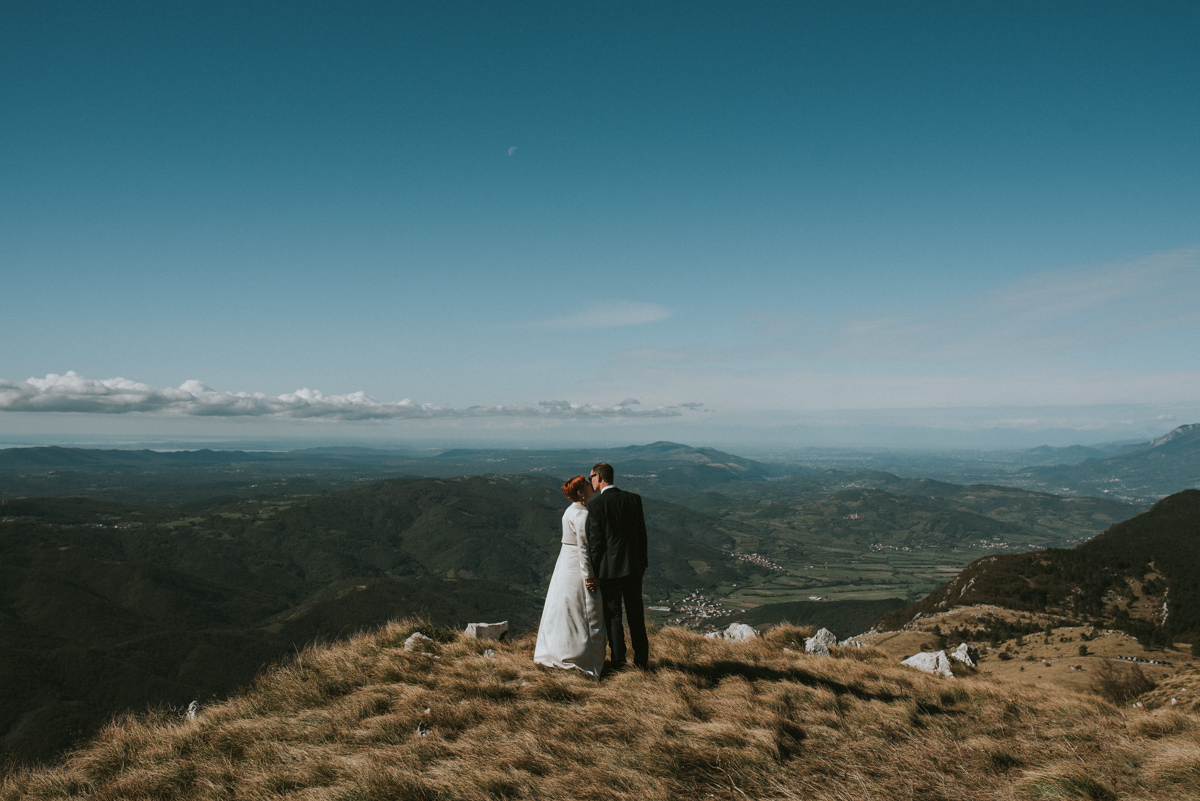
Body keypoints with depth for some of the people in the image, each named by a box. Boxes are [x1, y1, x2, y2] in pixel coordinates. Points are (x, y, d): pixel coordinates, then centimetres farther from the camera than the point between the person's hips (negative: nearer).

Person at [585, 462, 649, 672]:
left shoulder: (595, 504, -12)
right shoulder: (634, 499, 2)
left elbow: (595, 540, -12)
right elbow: (642, 534, 6)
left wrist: (594, 574, -6)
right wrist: (642, 565, 14)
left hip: (610, 568, -4)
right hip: (633, 566, 5)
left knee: (613, 615, 7)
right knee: (636, 614, 14)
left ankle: (618, 662, 13)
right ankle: (641, 659, 21)